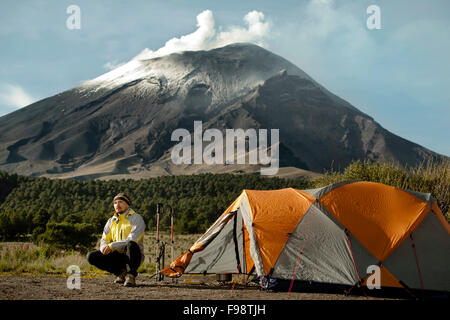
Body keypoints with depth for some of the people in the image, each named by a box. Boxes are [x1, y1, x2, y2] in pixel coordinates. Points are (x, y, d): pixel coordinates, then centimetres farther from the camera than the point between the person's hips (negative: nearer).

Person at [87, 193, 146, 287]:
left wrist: (112, 246, -27)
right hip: (117, 256, 6)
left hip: (133, 256, -6)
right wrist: (104, 247, -16)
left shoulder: (136, 218, -6)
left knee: (131, 244, -39)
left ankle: (131, 275, -20)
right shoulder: (111, 221, 14)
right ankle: (121, 272, -3)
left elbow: (132, 240, -21)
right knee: (91, 256, -11)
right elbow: (104, 240, 10)